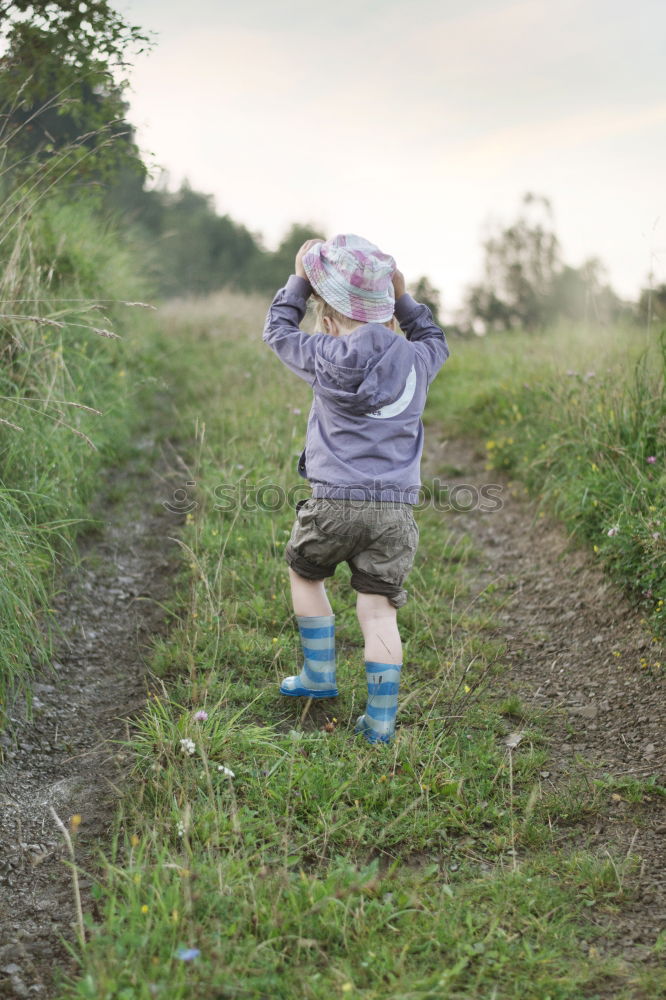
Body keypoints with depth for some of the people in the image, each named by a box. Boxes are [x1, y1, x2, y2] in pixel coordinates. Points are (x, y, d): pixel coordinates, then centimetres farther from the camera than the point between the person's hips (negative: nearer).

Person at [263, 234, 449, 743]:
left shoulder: (327, 358, -6)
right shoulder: (414, 359, 4)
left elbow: (278, 330, 13)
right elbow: (435, 340, 29)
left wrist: (299, 279, 21)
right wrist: (401, 296, 23)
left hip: (336, 502, -2)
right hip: (397, 508, 3)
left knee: (305, 573, 24)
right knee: (379, 609, 5)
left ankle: (320, 676, 30)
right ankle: (381, 720, 7)